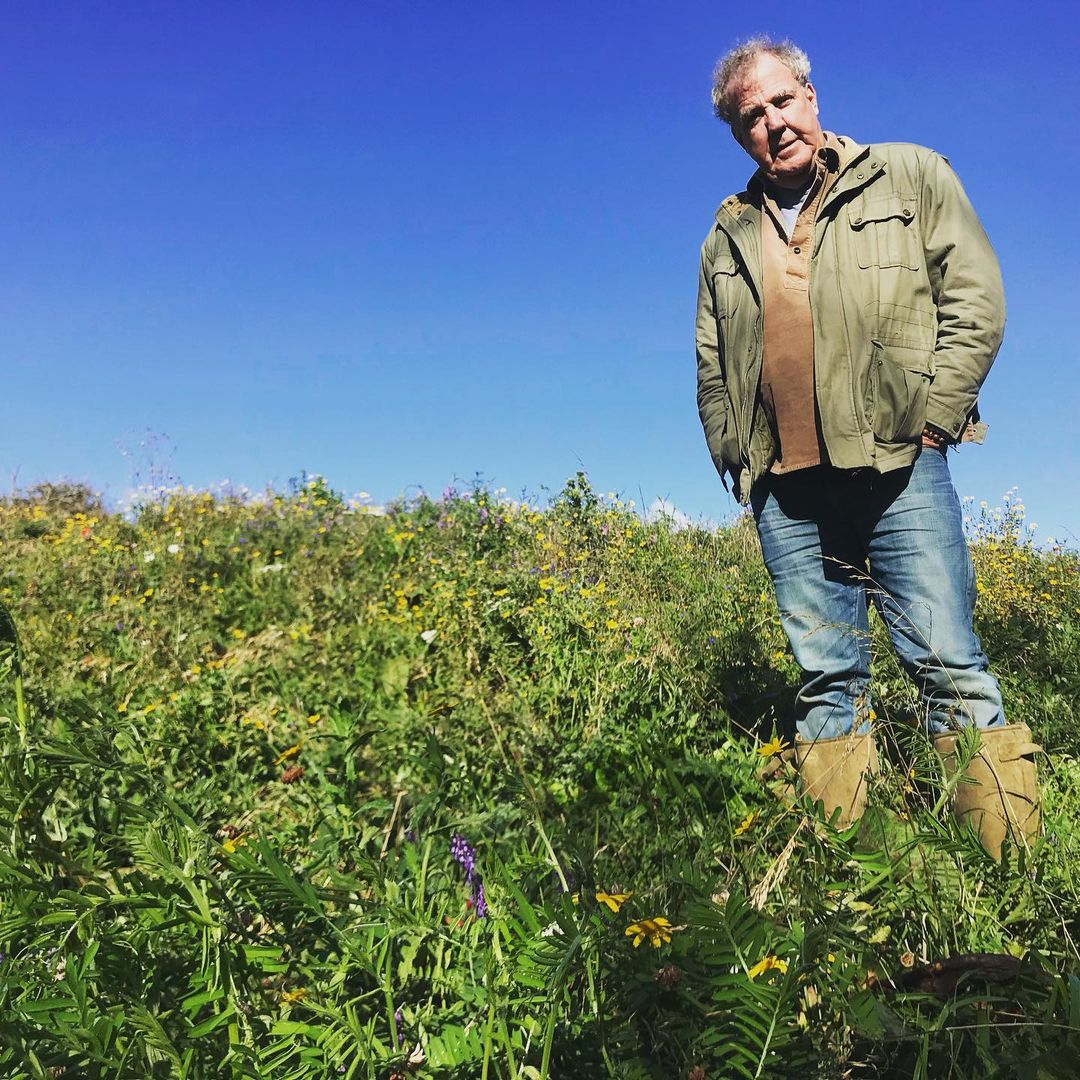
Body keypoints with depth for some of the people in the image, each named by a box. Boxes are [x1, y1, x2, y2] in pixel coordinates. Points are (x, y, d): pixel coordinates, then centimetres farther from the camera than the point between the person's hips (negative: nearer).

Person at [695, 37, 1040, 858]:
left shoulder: (911, 176, 11)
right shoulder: (728, 235, 20)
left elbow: (976, 300, 3)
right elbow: (711, 365, 20)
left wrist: (931, 419, -6)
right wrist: (735, 457, 8)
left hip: (897, 466, -3)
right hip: (785, 486, 3)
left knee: (948, 663, -5)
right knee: (825, 678, 5)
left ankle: (1011, 860, 6)